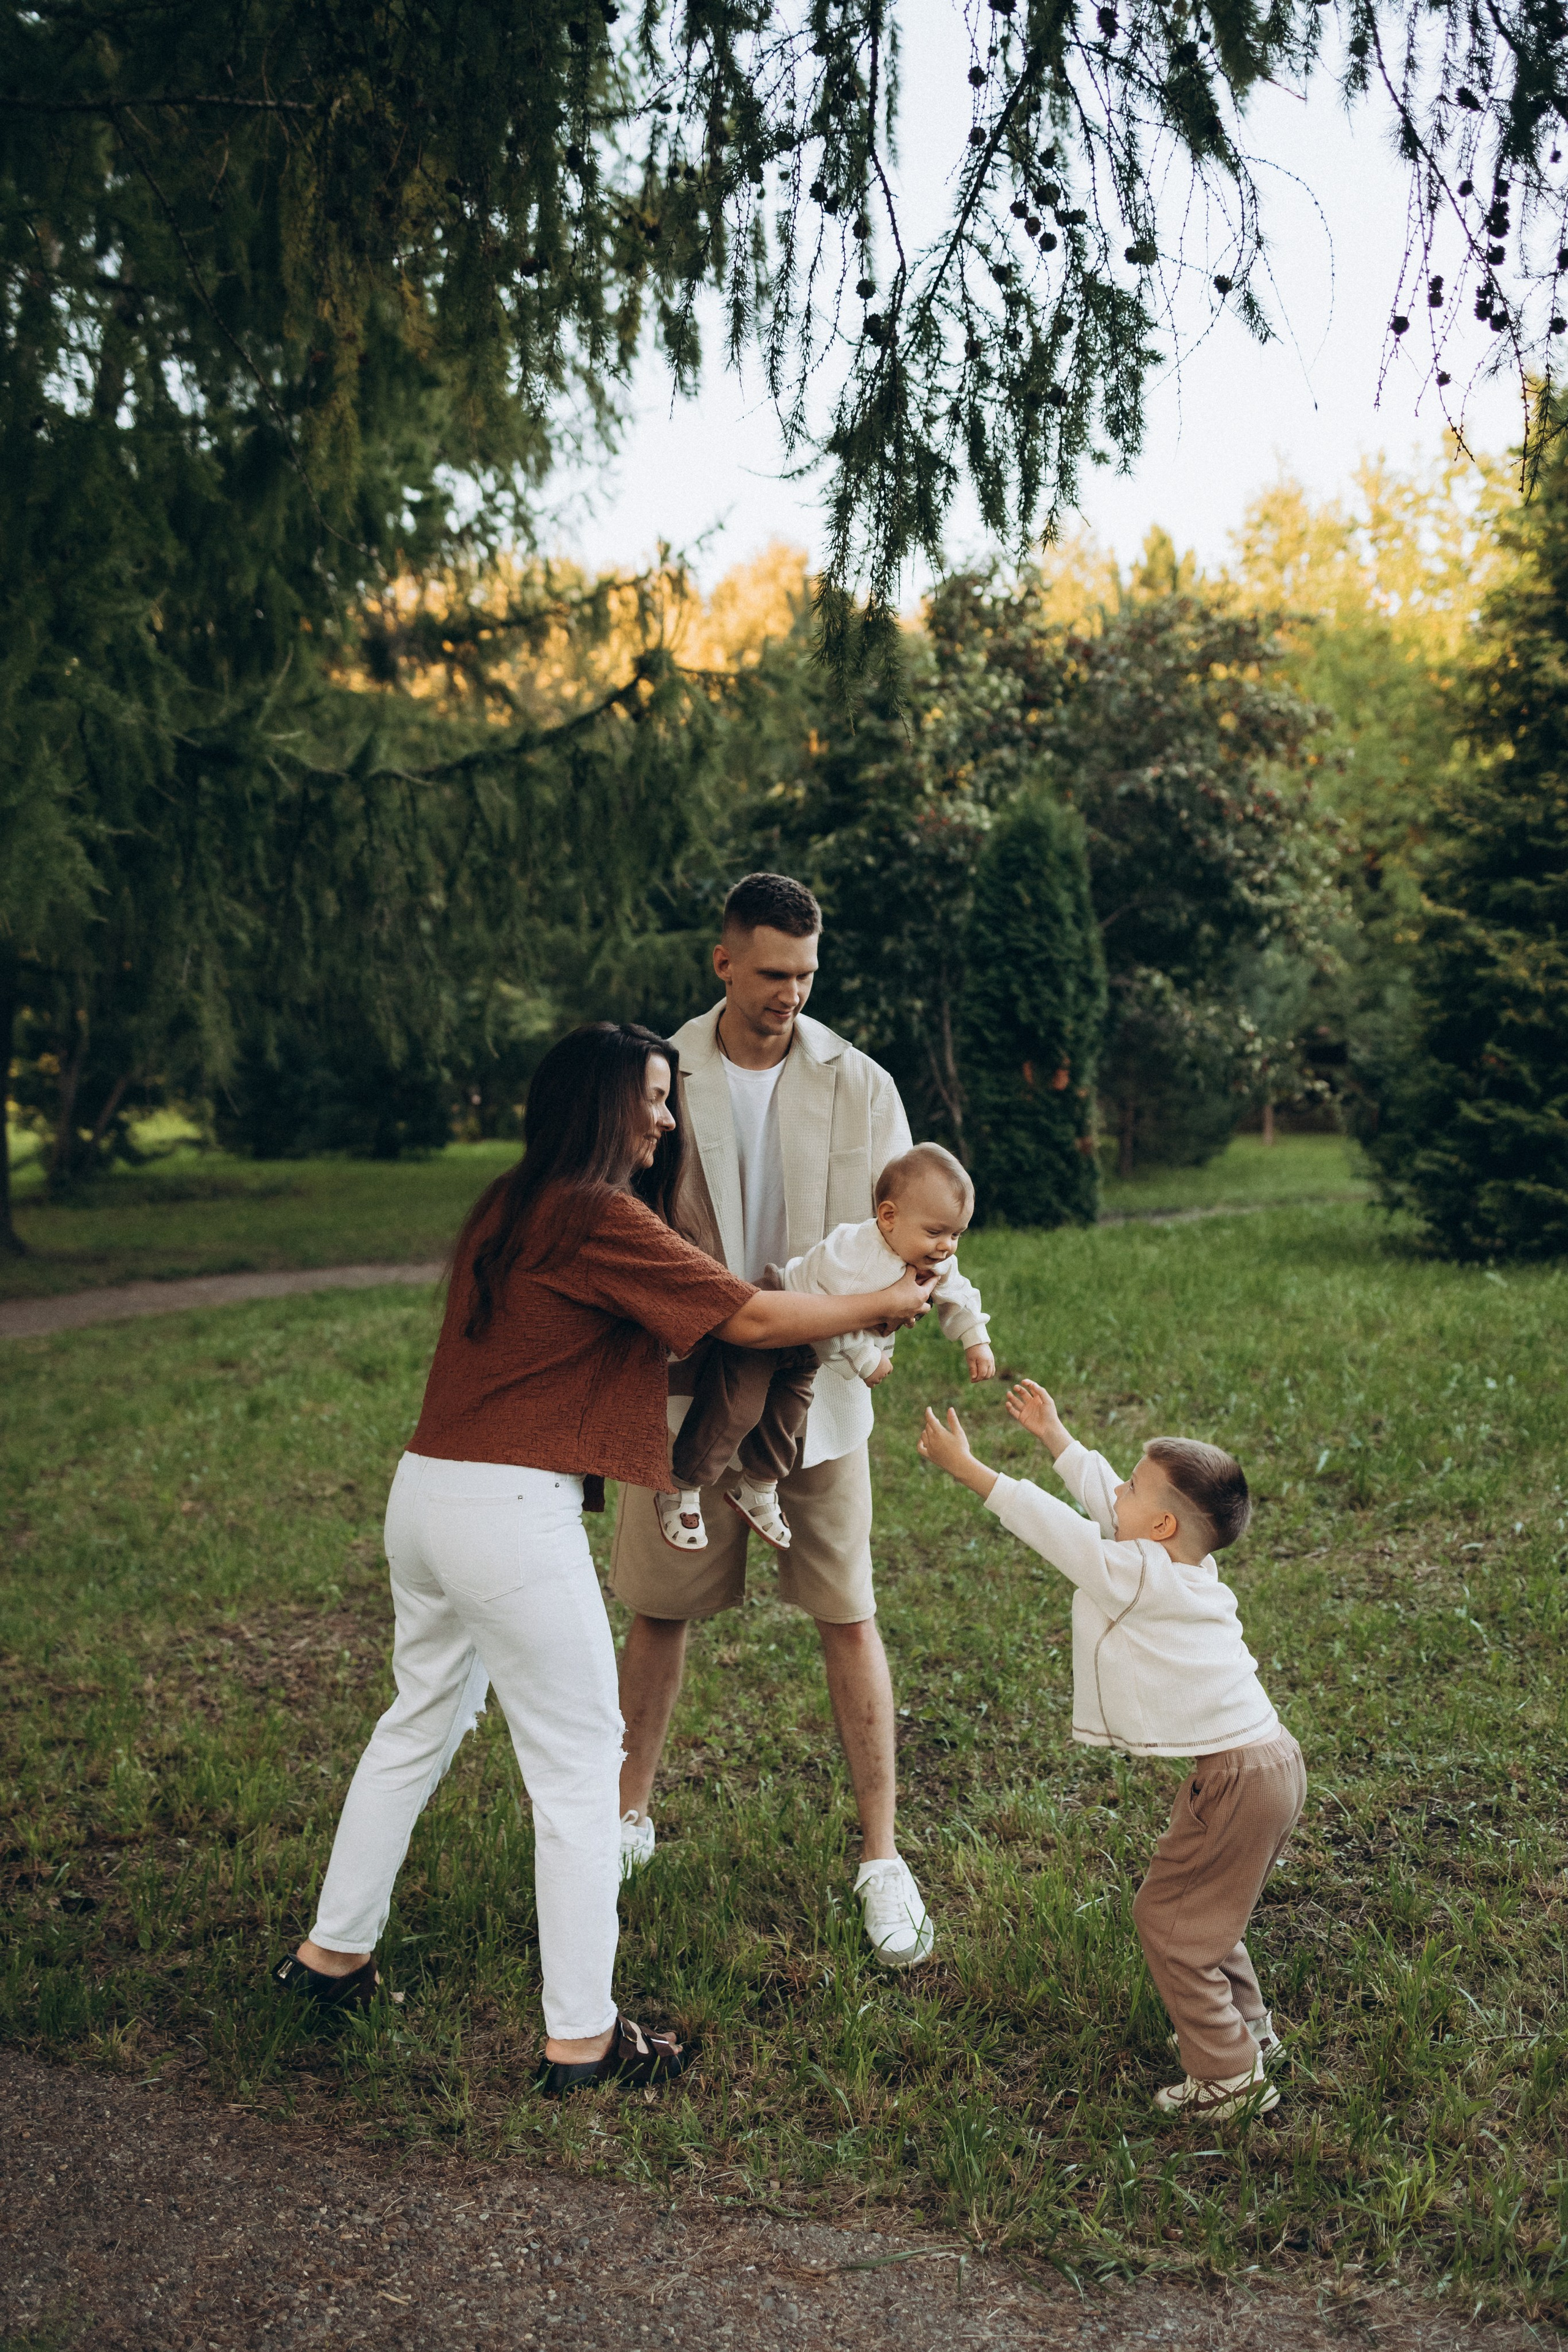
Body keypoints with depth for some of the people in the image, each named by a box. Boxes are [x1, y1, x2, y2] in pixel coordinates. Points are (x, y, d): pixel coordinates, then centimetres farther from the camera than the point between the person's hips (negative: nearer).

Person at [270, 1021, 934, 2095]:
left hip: (428, 1490, 9)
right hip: (511, 1513, -9)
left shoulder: (514, 1204, 13)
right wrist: (884, 1303, 3)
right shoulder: (598, 1219, -13)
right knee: (578, 1765, 2)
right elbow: (752, 1318, -11)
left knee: (423, 1718, 25)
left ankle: (334, 1951, 37)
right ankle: (582, 2038, 10)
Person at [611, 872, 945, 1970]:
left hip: (817, 1389, 0)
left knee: (849, 1619, 3)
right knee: (659, 1611, 12)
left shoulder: (858, 1085, -3)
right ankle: (628, 1817, 32)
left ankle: (883, 1858, 14)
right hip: (688, 1385, 1)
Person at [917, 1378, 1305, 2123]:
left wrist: (966, 1466, -2)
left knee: (1168, 1919, 2)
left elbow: (1048, 1524, -11)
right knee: (1198, 1907, 24)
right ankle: (1244, 2025, 38)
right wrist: (1053, 1436, 30)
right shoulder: (1187, 1564, 7)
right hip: (1268, 1760, 9)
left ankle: (1229, 2076, 7)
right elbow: (1100, 1498, 20)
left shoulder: (1136, 1576, -19)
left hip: (1239, 1779, -9)